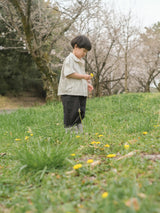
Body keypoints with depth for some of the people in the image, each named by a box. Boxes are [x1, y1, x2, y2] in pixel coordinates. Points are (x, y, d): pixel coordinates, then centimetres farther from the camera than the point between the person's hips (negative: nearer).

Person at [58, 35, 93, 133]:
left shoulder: (82, 62, 21)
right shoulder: (69, 59, -7)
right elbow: (69, 74, -18)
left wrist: (87, 84, 12)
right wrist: (83, 76, -15)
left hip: (81, 92, 9)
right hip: (70, 93, -9)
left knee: (80, 115, 10)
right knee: (72, 115, -7)